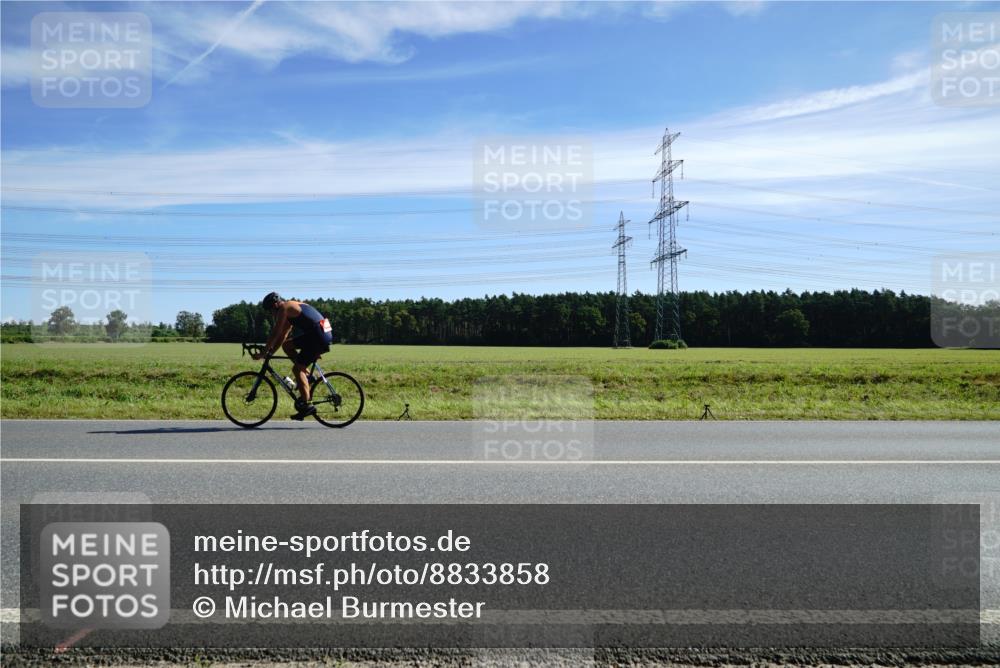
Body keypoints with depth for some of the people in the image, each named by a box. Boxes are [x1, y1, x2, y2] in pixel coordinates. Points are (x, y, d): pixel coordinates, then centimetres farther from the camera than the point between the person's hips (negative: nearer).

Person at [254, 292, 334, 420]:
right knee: (286, 345, 17)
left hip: (320, 337, -9)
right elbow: (283, 335, 26)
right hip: (324, 335, 9)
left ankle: (307, 405, -6)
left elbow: (275, 333, -5)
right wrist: (271, 352, 24)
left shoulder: (284, 307, -3)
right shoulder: (291, 308, 24)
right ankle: (307, 375, 14)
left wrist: (263, 352, 1)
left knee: (297, 369, -5)